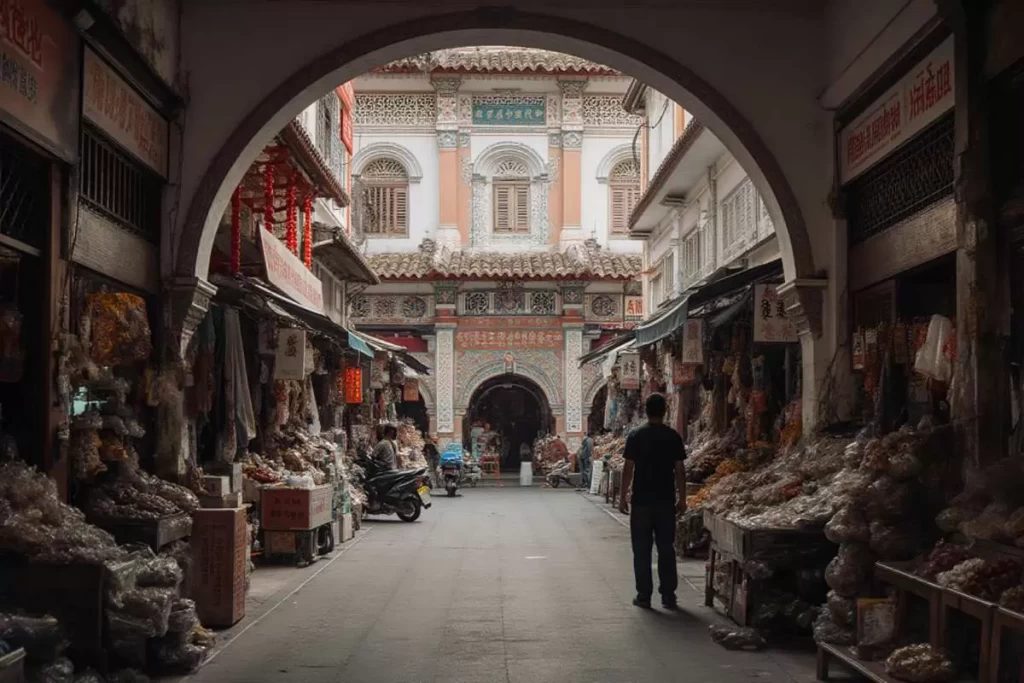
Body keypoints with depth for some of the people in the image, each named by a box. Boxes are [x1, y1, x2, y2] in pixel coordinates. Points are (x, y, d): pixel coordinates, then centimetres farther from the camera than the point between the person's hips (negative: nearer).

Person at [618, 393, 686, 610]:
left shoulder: (635, 436, -5)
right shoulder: (673, 437, 0)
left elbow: (628, 468, -6)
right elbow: (679, 470, 0)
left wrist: (622, 497, 1)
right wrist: (682, 498, 8)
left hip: (641, 501, -2)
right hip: (666, 501, 2)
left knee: (642, 550, 5)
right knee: (666, 549, 8)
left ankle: (644, 595, 5)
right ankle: (668, 595, 9)